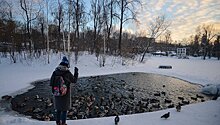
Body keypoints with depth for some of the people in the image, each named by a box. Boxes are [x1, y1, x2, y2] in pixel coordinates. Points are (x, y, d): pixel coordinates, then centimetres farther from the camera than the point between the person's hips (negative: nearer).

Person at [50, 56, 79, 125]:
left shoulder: (55, 72, -7)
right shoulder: (68, 73, -18)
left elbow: (51, 83, -4)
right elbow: (74, 80, -3)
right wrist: (76, 72, 7)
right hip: (65, 94, -4)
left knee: (58, 109, 21)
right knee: (64, 109, 12)